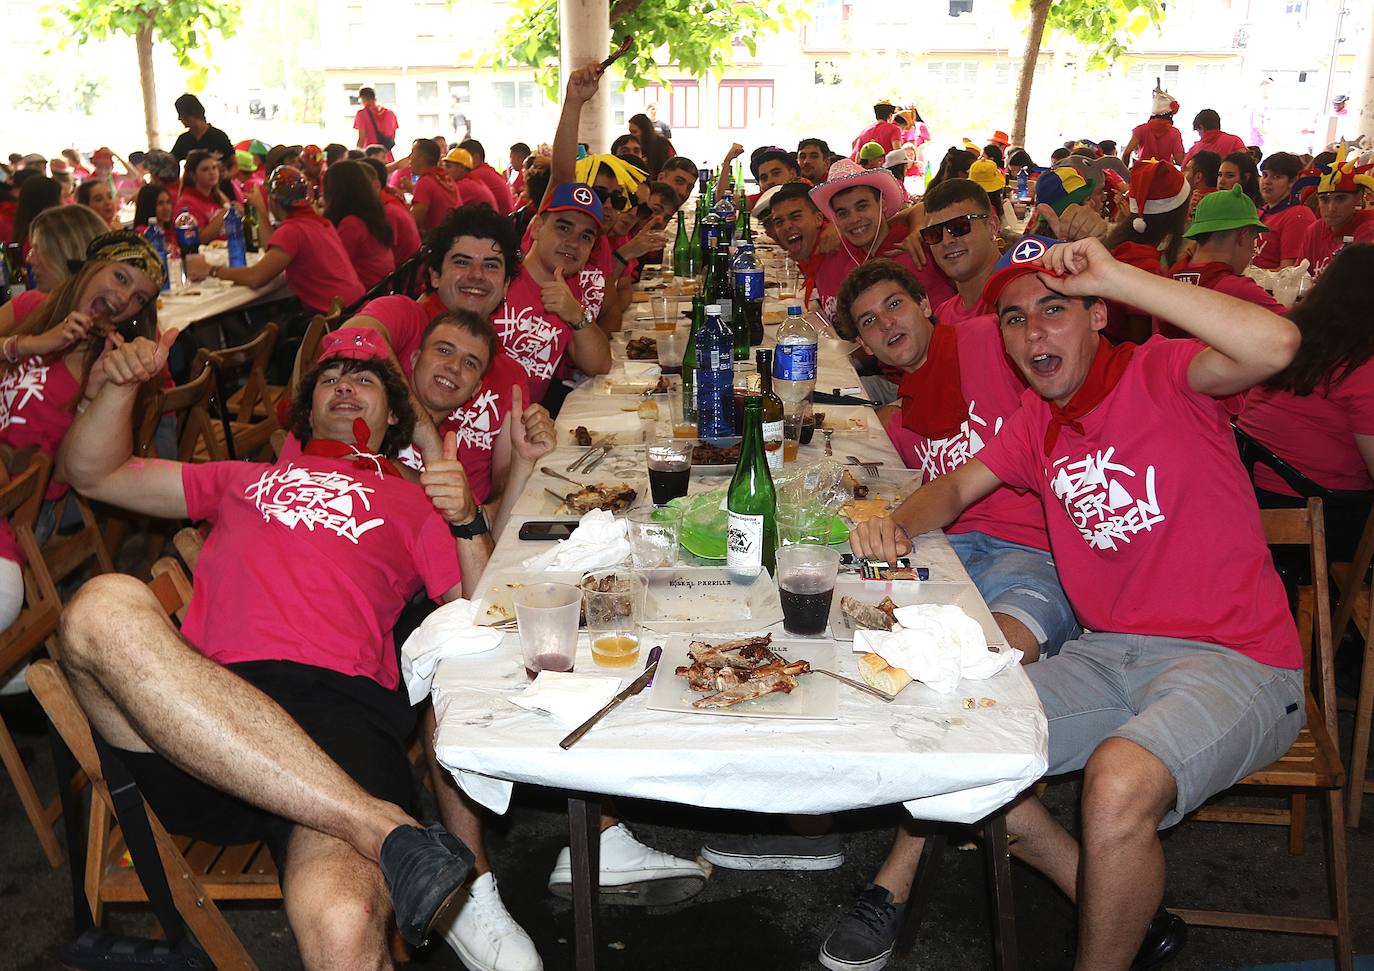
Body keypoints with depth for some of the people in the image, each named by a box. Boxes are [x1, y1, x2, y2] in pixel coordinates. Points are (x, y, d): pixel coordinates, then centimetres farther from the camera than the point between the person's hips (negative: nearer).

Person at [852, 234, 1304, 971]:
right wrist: (895, 527, -3)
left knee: (1118, 782, -35)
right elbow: (958, 487, 20)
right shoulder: (1037, 420, 12)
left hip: (1233, 662, -7)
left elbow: (1275, 344, -27)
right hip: (1109, 655, 7)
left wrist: (1112, 273, -24)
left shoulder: (1159, 373, -8)